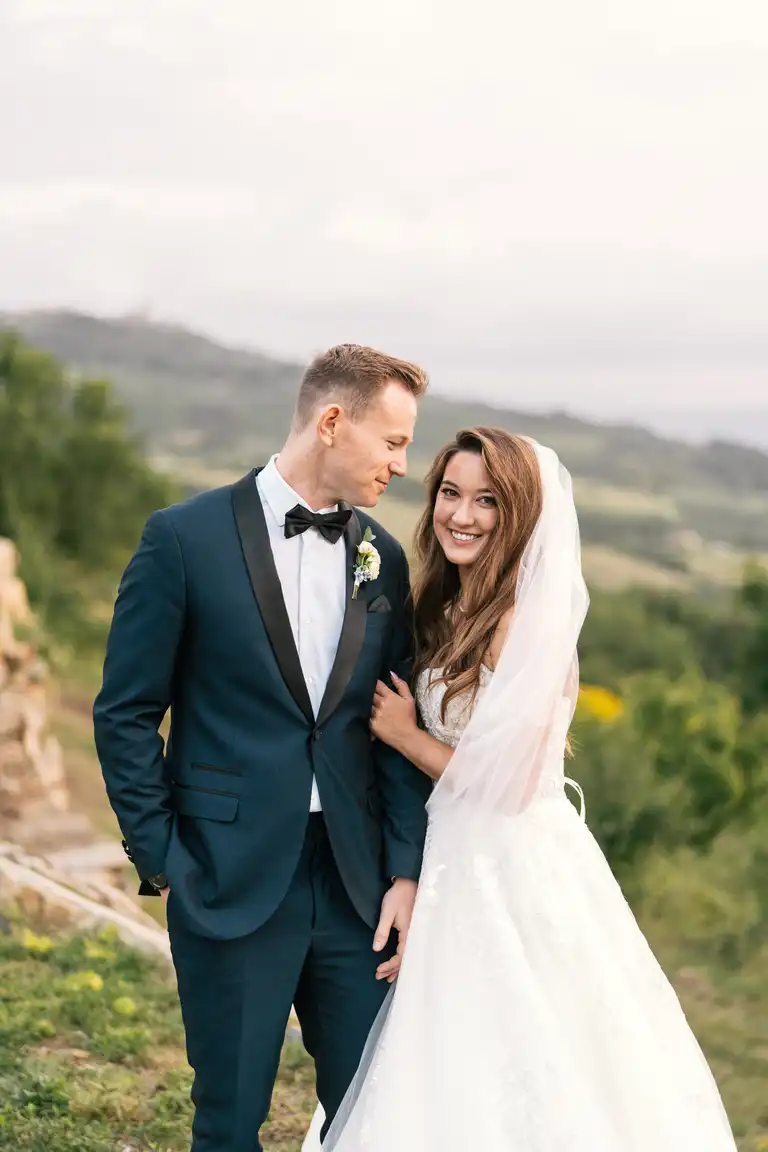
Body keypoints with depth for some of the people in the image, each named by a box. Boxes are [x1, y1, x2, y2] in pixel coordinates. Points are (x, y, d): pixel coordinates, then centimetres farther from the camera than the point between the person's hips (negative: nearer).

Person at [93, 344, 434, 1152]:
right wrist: (161, 859, -6)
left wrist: (406, 873, 2)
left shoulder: (383, 560, 8)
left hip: (356, 887, 4)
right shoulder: (186, 538, -6)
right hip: (231, 884, -4)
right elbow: (125, 715, -4)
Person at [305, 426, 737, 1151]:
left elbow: (506, 782, -19)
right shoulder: (447, 608, 9)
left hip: (511, 868, -8)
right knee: (450, 1084, 16)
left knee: (505, 1080, 1)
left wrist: (402, 733, -8)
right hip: (458, 858, 9)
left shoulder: (526, 621, -18)